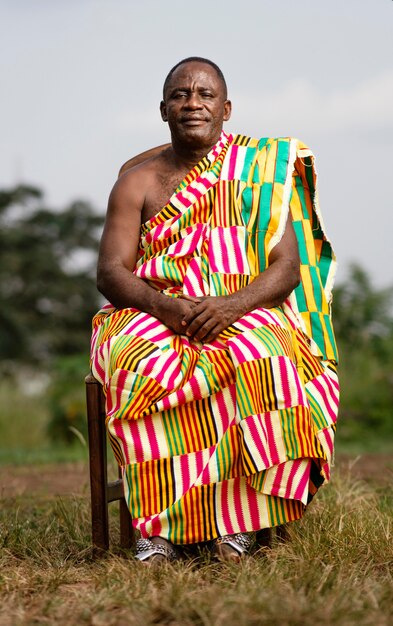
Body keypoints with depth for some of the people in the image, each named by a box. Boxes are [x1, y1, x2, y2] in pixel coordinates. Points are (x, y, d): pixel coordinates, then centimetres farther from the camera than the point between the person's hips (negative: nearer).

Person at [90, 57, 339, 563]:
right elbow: (110, 272, 2)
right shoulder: (137, 181, 11)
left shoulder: (259, 170, 8)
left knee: (264, 359, -36)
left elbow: (287, 266, -1)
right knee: (143, 368, -35)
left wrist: (231, 305, -20)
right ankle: (159, 524, -32)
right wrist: (162, 306, -19)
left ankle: (236, 518, -29)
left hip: (246, 314, 0)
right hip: (152, 318, 1)